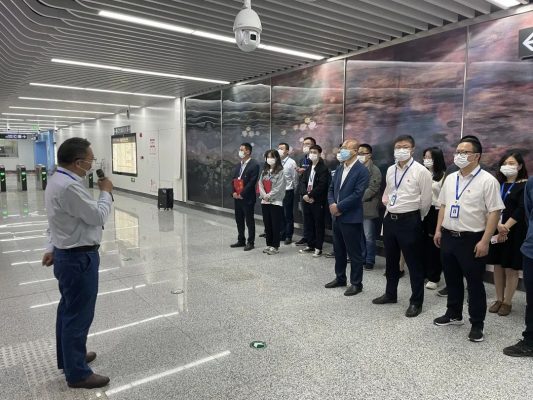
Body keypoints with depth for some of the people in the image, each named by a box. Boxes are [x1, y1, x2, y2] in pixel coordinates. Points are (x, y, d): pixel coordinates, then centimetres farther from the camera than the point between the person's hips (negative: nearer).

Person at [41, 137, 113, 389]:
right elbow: (99, 217, -20)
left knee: (68, 310, 22)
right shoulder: (69, 187, -26)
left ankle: (69, 357, 40)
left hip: (67, 255, 11)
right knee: (78, 316, 2)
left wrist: (52, 248, 19)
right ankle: (77, 373, 17)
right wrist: (106, 192, -6)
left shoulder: (57, 180, 8)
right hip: (79, 259, -11)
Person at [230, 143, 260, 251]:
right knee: (239, 220, 14)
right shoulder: (238, 165, 13)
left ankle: (250, 242, 12)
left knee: (249, 221, 2)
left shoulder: (254, 165, -10)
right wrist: (234, 192, -1)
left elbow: (252, 182, -16)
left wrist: (242, 194, -16)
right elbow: (233, 179, 14)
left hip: (247, 198, -7)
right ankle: (241, 240, 26)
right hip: (237, 197, 7)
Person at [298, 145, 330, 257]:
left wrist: (310, 195, -18)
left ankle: (318, 248, 9)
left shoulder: (324, 169, -7)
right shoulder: (307, 168, 16)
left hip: (318, 201, -7)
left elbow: (321, 185, -18)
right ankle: (310, 245, 24)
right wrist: (305, 195, -11)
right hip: (306, 200, 7)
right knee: (308, 224, 12)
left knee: (319, 225, 2)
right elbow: (302, 182, 7)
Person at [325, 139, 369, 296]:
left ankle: (356, 283, 16)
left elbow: (357, 194, -19)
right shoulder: (339, 168, 12)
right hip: (337, 217, 8)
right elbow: (331, 188, 13)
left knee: (354, 253, 4)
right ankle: (340, 278, 32)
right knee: (338, 251, 17)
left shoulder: (362, 170, -12)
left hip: (351, 218, -8)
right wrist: (331, 204, -6)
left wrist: (339, 207, -16)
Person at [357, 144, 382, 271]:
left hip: (367, 208, -5)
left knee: (369, 236, 1)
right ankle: (361, 258, 24)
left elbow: (372, 189, -14)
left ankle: (370, 260, 12)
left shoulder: (374, 170, -5)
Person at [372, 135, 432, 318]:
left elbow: (426, 200, -7)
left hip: (409, 221, -6)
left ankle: (416, 302, 19)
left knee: (414, 263, 4)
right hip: (390, 219, 7)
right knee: (391, 260, 18)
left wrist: (415, 219, 3)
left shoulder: (421, 171, -11)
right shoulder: (390, 170, 8)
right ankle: (390, 293, 35)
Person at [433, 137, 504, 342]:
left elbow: (494, 212, -14)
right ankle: (454, 314, 35)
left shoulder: (487, 180, -11)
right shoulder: (450, 178, 9)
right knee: (452, 280, 18)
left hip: (472, 240, -6)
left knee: (474, 283, 6)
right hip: (448, 237, 6)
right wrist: (438, 230, 10)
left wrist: (485, 241, -18)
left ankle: (477, 324, 21)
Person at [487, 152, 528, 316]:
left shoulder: (525, 185, -2)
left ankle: (507, 302, 15)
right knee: (498, 267, 9)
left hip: (515, 232, -4)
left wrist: (505, 227, -17)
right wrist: (498, 225, -15)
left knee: (511, 269, 2)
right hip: (495, 231, 4)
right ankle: (499, 299, 20)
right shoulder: (497, 184, 9)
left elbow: (521, 210, -12)